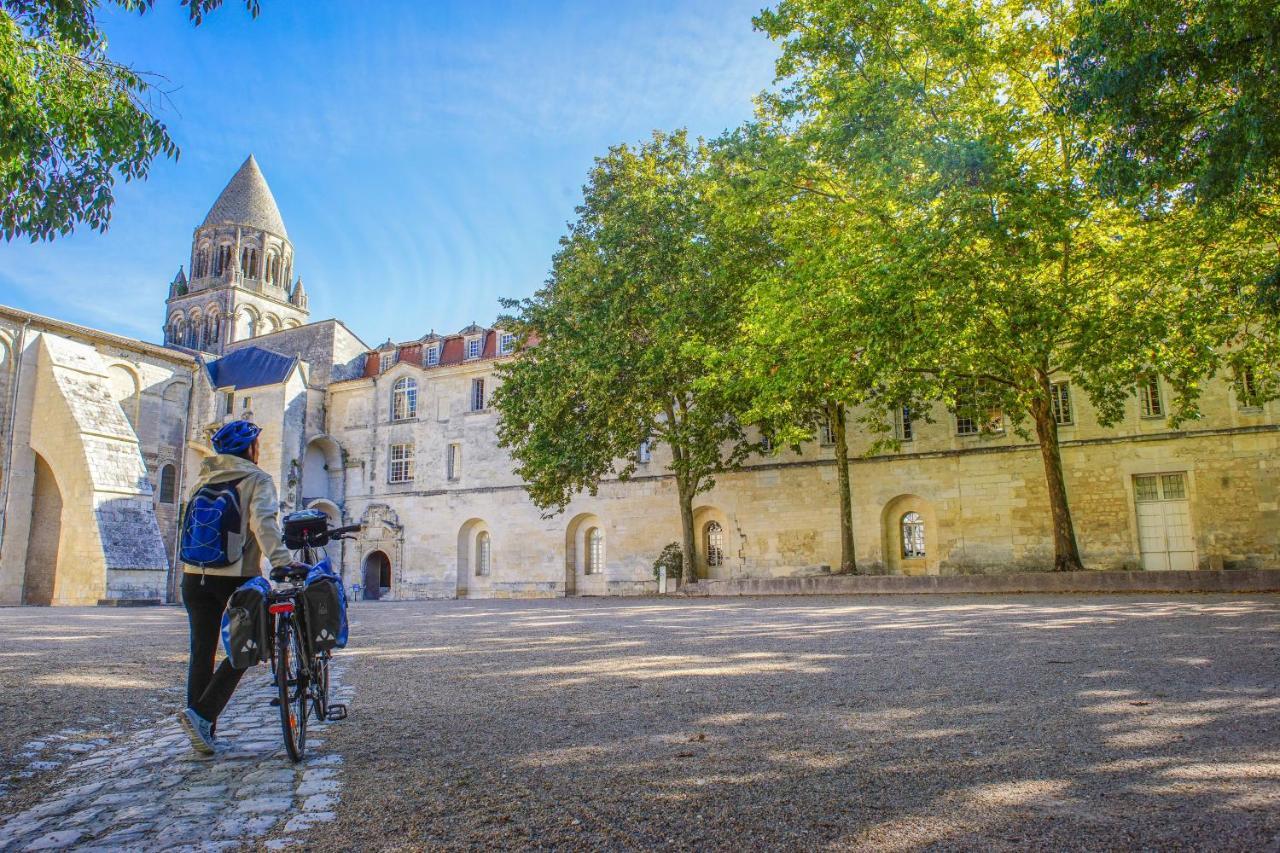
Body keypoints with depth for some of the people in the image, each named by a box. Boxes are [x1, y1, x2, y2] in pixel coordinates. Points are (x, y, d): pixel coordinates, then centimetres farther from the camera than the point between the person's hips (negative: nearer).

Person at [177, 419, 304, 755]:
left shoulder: (204, 479, 14)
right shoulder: (257, 479, -4)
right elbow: (263, 522, -20)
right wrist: (281, 560, -27)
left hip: (195, 575, 6)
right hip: (236, 577, -6)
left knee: (201, 653, 12)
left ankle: (202, 729, 17)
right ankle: (200, 714, -8)